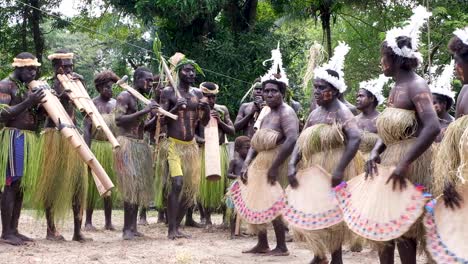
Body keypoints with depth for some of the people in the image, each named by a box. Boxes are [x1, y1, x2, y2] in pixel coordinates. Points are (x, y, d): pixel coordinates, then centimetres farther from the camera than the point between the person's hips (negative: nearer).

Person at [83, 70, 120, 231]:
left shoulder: (116, 104, 11)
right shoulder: (92, 104, -2)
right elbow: (86, 129, -5)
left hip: (113, 146, 4)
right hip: (97, 146, -4)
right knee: (93, 183, -1)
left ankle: (108, 221, 13)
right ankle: (88, 221, 7)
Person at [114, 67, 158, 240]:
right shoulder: (125, 96, -5)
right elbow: (118, 120, -18)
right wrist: (143, 112, -21)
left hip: (141, 145, 8)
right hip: (127, 144, -8)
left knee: (139, 187, 4)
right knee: (131, 187, -13)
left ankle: (132, 227, 6)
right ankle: (127, 229, -12)